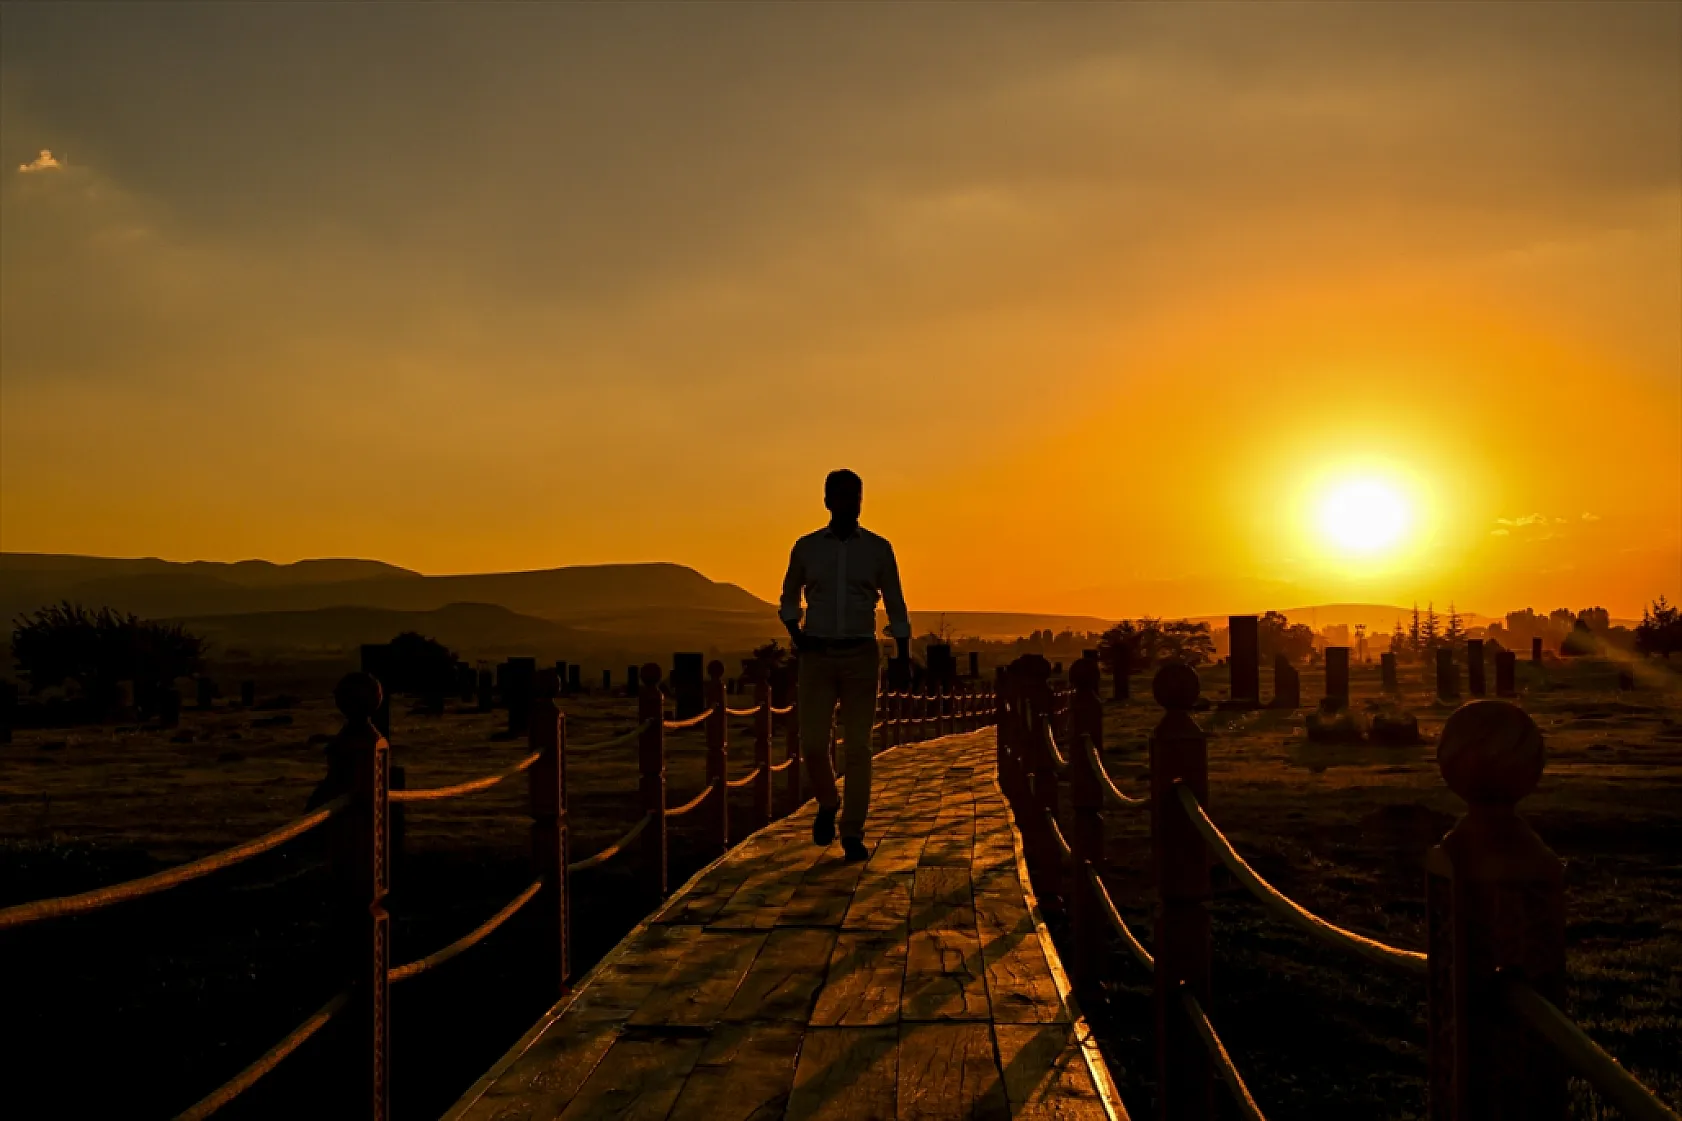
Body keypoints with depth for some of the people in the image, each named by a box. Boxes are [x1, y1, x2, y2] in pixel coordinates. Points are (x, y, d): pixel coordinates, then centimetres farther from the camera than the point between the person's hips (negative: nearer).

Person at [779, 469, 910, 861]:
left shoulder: (878, 549, 2)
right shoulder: (806, 547, 4)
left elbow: (895, 606, 9)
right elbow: (789, 597, 18)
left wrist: (904, 656, 2)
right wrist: (795, 632, 0)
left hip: (861, 656, 0)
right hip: (817, 656, 1)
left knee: (858, 747, -3)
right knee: (813, 742, -7)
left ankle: (853, 833, 3)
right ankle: (827, 803, 22)